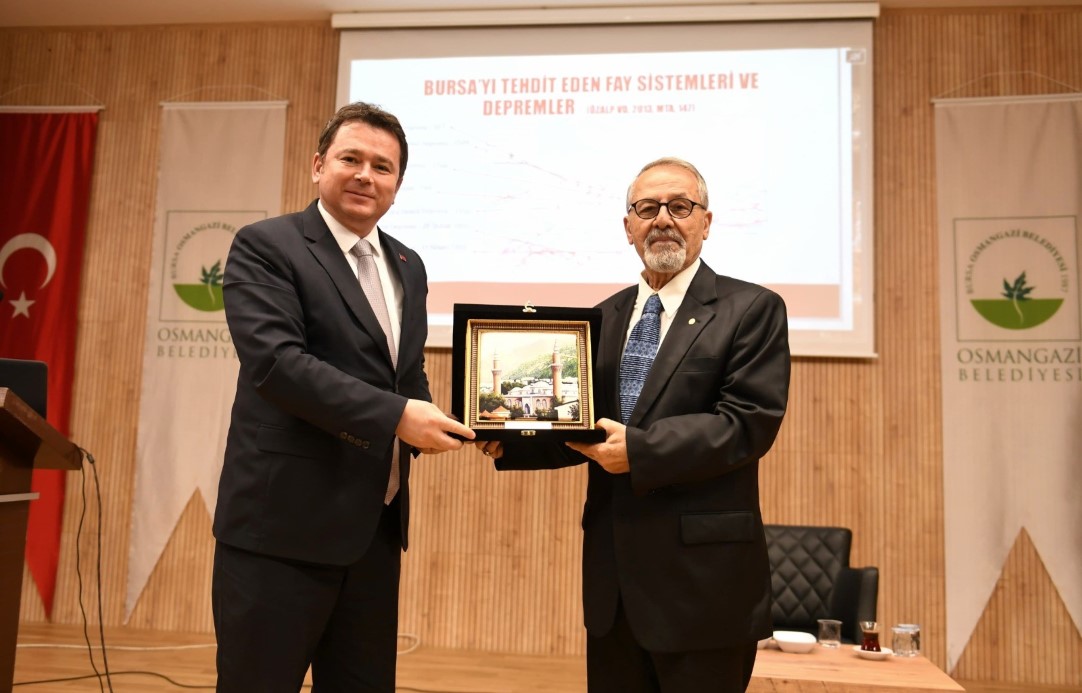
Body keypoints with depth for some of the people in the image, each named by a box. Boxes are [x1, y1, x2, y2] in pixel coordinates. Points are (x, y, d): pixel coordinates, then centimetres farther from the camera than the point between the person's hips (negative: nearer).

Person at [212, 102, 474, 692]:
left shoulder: (409, 266, 14)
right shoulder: (264, 246, -6)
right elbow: (276, 360, -20)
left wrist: (447, 425, -3)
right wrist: (394, 416, -25)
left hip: (375, 524, 7)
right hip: (284, 520, -6)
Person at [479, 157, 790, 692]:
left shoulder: (751, 310, -4)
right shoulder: (605, 316, 13)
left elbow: (749, 423, -15)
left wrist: (639, 449, -24)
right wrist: (510, 441, -5)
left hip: (703, 576, -5)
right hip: (612, 573, 6)